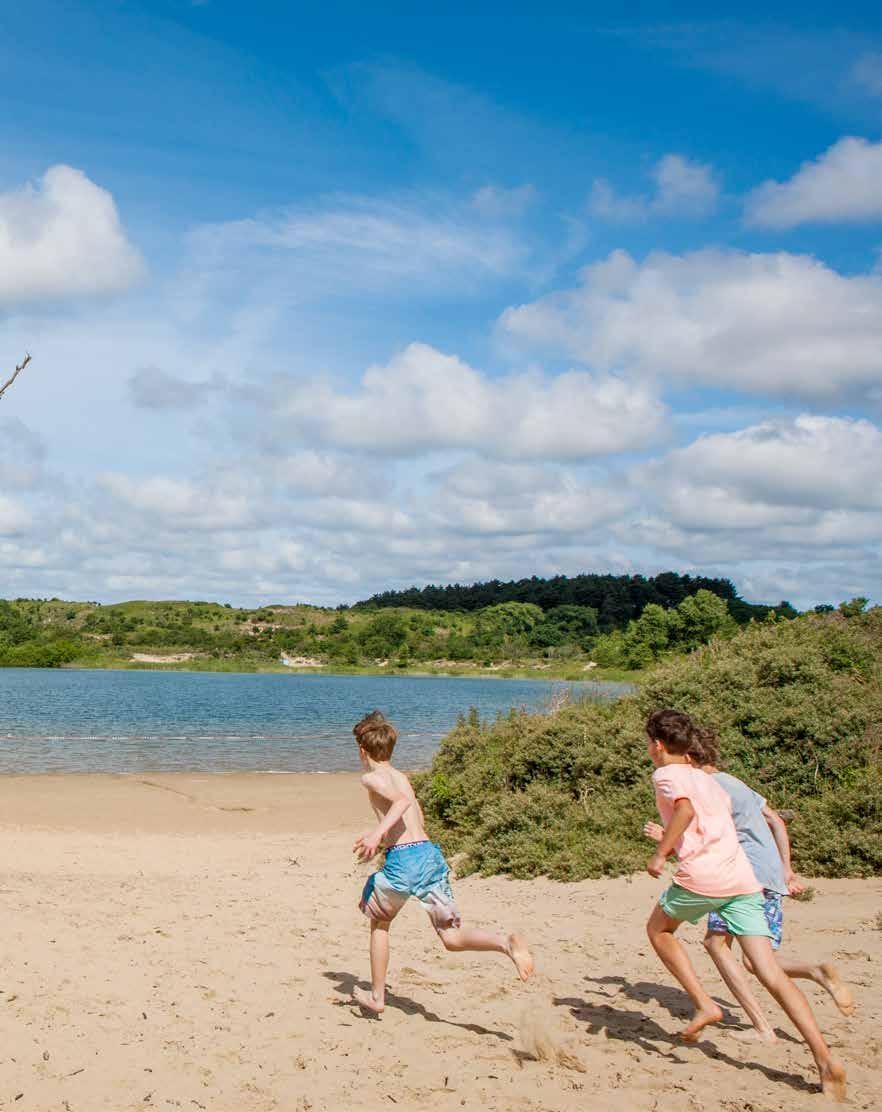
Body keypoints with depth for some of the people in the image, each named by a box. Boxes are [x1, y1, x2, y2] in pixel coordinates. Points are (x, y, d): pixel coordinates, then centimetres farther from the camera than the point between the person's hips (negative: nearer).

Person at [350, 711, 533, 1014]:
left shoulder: (372, 778, 1)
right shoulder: (401, 777, 23)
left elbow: (402, 801, -18)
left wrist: (377, 833, -27)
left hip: (403, 859, -6)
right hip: (430, 853, 6)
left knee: (379, 923, 21)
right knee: (452, 937, 1)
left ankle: (377, 996, 28)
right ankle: (506, 942, -25)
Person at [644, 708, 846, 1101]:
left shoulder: (666, 774, 3)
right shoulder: (707, 778, 26)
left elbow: (686, 809, -16)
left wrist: (660, 853, -9)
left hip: (701, 876, -6)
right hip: (743, 879, 6)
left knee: (658, 929, 23)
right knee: (770, 972, -1)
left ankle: (704, 1004, 9)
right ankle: (824, 1057, -15)